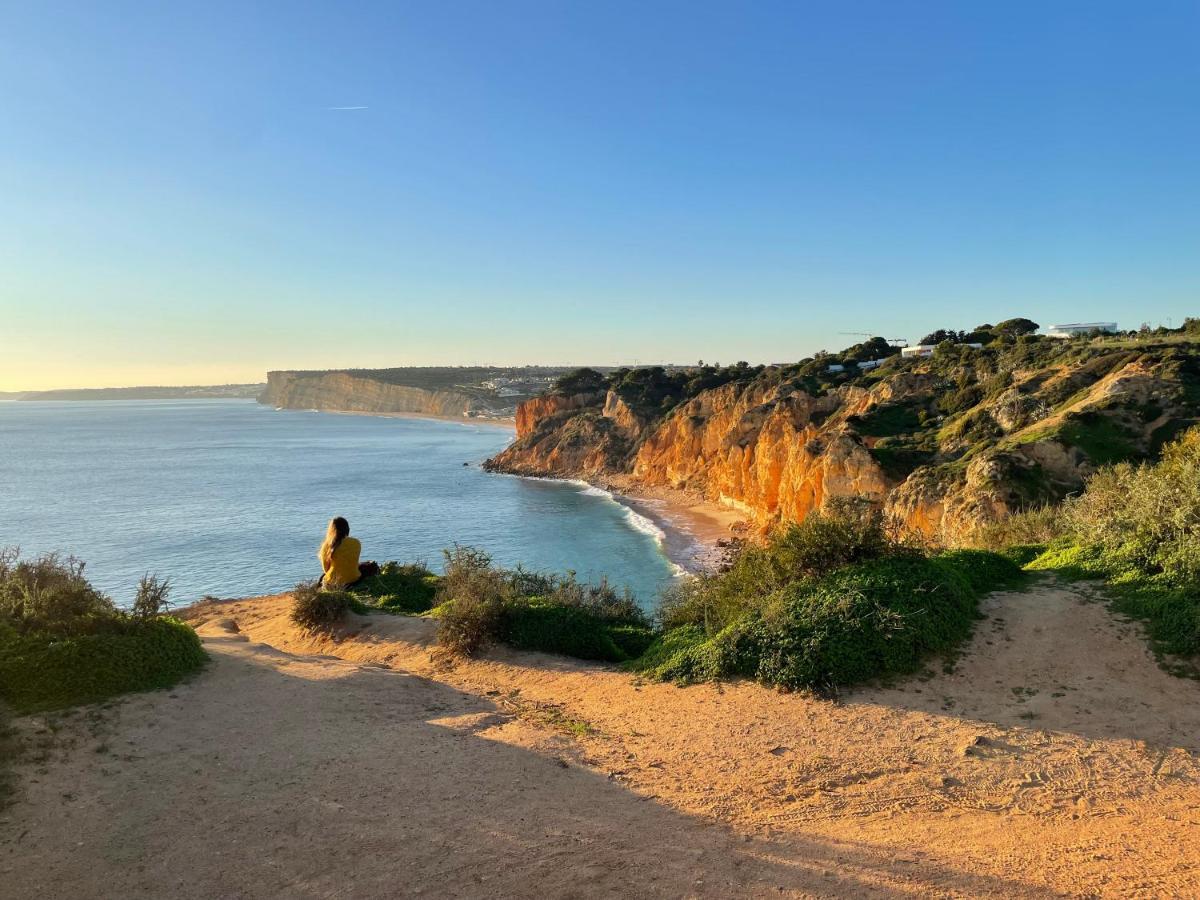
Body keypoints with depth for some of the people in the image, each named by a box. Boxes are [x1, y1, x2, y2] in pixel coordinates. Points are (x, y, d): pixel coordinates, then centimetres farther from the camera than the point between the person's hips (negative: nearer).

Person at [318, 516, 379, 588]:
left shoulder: (326, 546, -13)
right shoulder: (356, 543, -10)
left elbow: (326, 569, -2)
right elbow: (354, 563, 3)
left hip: (332, 584, 4)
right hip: (352, 580, -4)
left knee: (322, 578, 40)